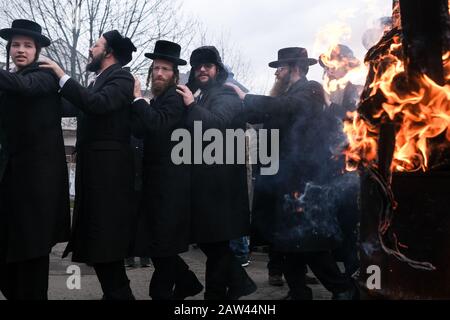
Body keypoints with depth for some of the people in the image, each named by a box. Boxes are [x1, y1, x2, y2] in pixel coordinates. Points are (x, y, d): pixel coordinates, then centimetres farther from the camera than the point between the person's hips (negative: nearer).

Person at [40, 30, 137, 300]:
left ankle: (118, 293, 2)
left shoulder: (120, 77, -7)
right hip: (95, 168, 9)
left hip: (108, 169, -9)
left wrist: (62, 76, -18)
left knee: (104, 235, -7)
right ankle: (118, 292, 21)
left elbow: (97, 104, -23)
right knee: (96, 235, 12)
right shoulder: (100, 81, 20)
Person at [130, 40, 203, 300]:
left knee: (162, 242, -2)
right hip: (157, 179, 9)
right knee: (155, 241, 13)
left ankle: (162, 292, 11)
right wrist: (136, 101, 0)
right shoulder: (156, 100, 18)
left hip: (171, 181, -9)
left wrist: (138, 98, -19)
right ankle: (186, 284, 27)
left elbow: (158, 124, -26)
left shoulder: (175, 98, -9)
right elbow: (141, 131, 10)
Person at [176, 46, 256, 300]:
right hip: (201, 177, 8)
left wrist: (192, 105, -18)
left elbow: (217, 124, -20)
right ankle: (239, 282, 22)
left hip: (218, 179, -8)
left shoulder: (226, 97, -2)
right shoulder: (195, 97, 19)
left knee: (215, 241, -3)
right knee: (207, 239, 10)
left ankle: (216, 293, 8)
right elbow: (188, 131, 16)